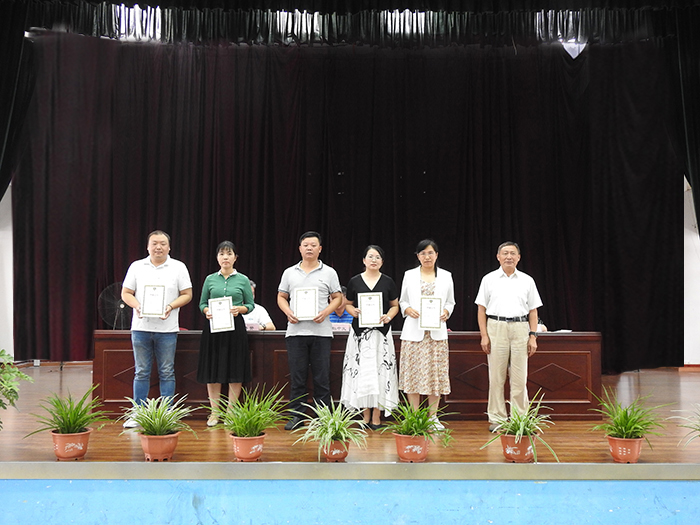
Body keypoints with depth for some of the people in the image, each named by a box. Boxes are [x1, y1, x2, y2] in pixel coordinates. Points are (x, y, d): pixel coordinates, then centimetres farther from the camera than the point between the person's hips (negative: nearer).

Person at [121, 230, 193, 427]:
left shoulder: (178, 267, 5)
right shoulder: (137, 267, 8)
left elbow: (187, 294, 3)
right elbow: (126, 293, 7)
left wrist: (171, 307, -14)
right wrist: (137, 306, -13)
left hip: (167, 329, -1)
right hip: (141, 327, 1)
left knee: (167, 373, 3)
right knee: (141, 372, 5)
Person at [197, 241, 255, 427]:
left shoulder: (243, 280, 5)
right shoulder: (210, 279, 8)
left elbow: (251, 304, 6)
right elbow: (202, 303, 11)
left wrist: (239, 309, -14)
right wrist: (206, 311, -10)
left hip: (235, 328, -1)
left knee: (235, 372, 0)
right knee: (213, 372, 3)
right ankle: (215, 413, 14)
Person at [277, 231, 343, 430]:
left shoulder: (329, 272, 7)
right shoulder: (289, 273, 12)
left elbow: (337, 298, 7)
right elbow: (281, 297, 14)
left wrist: (325, 312, -11)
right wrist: (288, 312, -5)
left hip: (320, 330, -1)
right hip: (295, 330, 2)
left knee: (322, 377, 0)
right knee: (297, 376, 3)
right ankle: (296, 415, 11)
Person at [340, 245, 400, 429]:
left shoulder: (388, 282, 6)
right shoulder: (355, 281, 5)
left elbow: (395, 305, 11)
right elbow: (348, 304, 12)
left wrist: (388, 316, -8)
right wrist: (353, 311, -9)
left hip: (381, 332, 0)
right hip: (360, 331, 0)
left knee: (380, 370, -2)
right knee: (361, 371, -1)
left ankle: (376, 416, 4)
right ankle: (365, 415, 8)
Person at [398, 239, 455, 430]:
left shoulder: (446, 276, 10)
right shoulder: (409, 276, 9)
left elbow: (450, 302, 14)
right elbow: (402, 301, 11)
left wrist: (446, 311, -7)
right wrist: (408, 309, -10)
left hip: (436, 331, 1)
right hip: (414, 331, 0)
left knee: (436, 372, 0)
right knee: (413, 371, -2)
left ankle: (433, 416, 11)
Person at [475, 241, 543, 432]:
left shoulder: (527, 281, 11)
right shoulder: (489, 279, 8)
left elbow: (533, 311, 11)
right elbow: (481, 309, 6)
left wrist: (533, 336, 1)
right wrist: (484, 335, -3)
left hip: (520, 329, 1)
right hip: (496, 328, -1)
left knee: (520, 378, 1)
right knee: (496, 377, 1)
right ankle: (496, 418, 8)